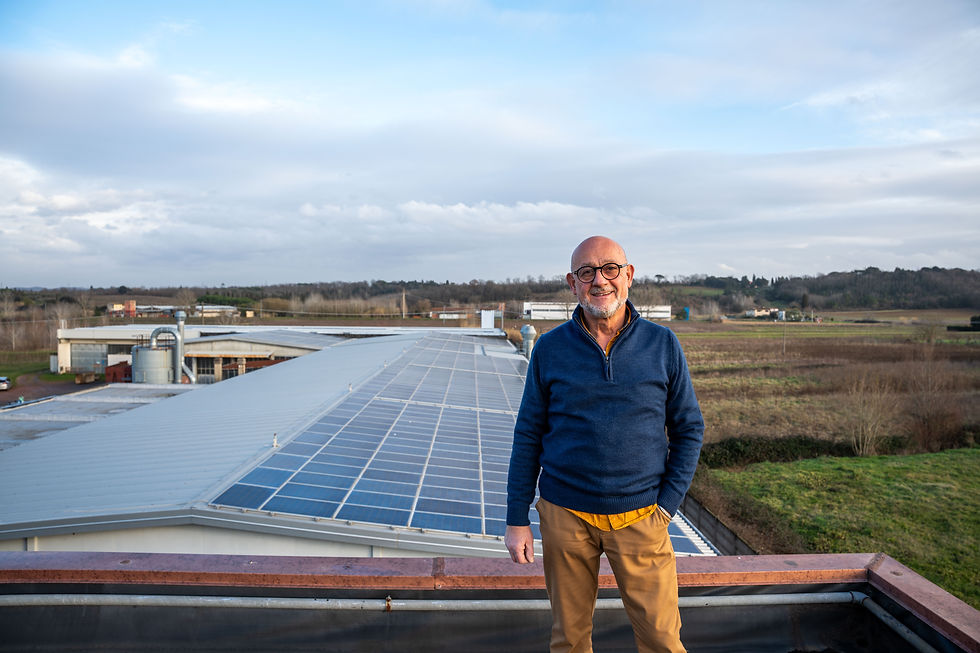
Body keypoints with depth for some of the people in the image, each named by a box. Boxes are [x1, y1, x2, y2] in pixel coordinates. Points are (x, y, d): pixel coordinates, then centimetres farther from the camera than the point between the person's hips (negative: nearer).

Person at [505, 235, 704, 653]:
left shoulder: (662, 344, -2)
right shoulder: (550, 349, -2)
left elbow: (689, 429, 5)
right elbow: (528, 436, 2)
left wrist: (667, 504, -3)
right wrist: (517, 520, 1)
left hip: (639, 517, 0)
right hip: (565, 515, 1)